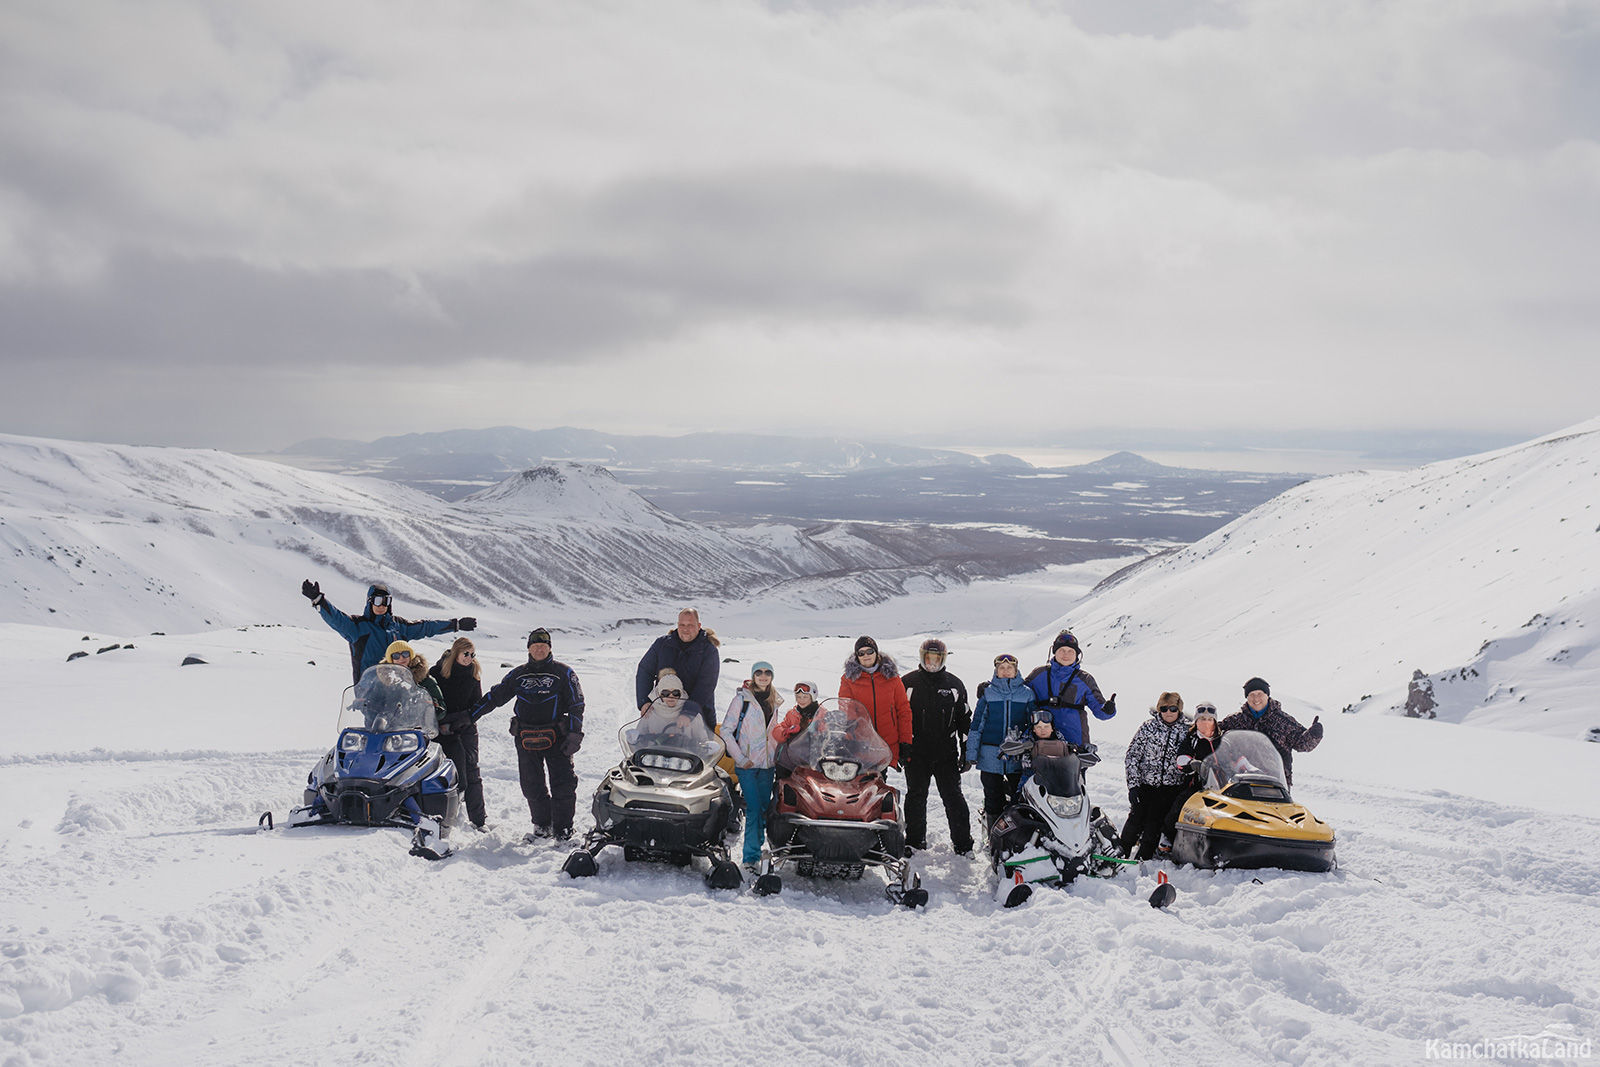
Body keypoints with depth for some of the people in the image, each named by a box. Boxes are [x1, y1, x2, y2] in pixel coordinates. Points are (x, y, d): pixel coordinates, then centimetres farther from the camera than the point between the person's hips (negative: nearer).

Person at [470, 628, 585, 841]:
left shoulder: (563, 672, 4)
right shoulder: (518, 674, 13)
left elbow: (576, 704, 2)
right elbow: (495, 697, 16)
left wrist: (574, 734, -8)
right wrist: (469, 716, 9)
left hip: (556, 737, -3)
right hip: (526, 739, 3)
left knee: (563, 784, -8)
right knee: (531, 786, 4)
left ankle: (563, 830, -1)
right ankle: (542, 825, 17)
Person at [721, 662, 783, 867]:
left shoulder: (775, 702, 12)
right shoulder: (742, 698, -4)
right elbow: (726, 731, -6)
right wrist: (740, 758, -11)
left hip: (767, 764, 5)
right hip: (747, 764, -5)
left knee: (764, 807, 6)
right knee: (754, 808, -12)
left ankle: (756, 845, 19)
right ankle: (751, 855, -10)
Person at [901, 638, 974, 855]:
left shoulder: (954, 685, 8)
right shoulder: (908, 683, 4)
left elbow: (964, 719, 11)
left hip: (946, 753, 0)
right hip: (916, 752, 0)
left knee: (953, 796, -2)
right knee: (916, 797, 6)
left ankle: (962, 843, 5)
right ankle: (914, 840, 17)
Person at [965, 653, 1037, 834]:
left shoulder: (1027, 693, 7)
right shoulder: (987, 693, 6)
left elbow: (1034, 724, 11)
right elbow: (976, 724, 8)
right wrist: (972, 752, 3)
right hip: (991, 755, 0)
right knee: (993, 798, 3)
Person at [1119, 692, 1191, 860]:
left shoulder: (1186, 731, 4)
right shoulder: (1148, 727, 1)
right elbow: (1132, 756, 0)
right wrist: (1133, 784, -7)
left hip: (1170, 788, 1)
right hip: (1145, 784, -1)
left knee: (1154, 827, -3)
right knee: (1136, 820, -8)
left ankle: (1142, 860, 5)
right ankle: (1120, 855, 6)